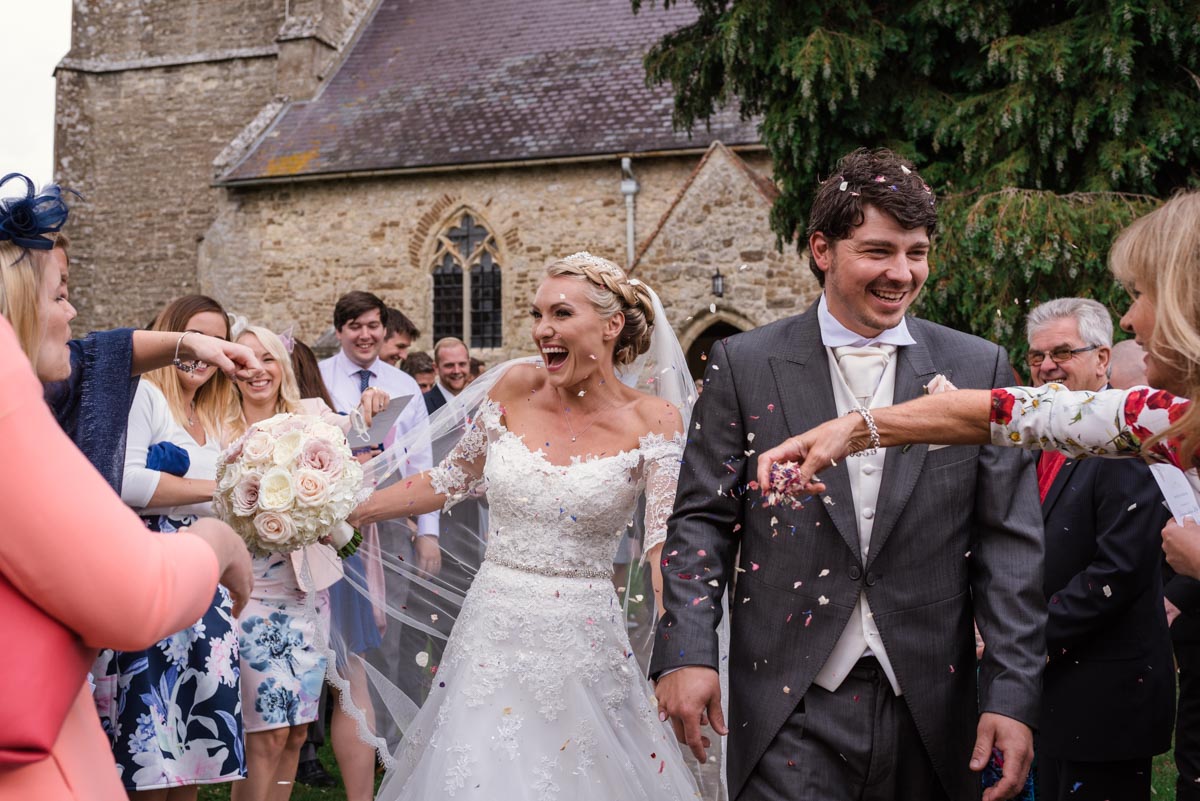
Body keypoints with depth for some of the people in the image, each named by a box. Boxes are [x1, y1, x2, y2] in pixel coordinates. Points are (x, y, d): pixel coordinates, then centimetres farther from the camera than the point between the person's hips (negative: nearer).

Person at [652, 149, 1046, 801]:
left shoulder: (978, 370, 3)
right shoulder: (745, 366, 1)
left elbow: (1010, 543, 2)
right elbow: (701, 520, 2)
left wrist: (1013, 694, -5)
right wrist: (686, 652, -10)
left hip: (928, 711, 2)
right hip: (791, 706, -2)